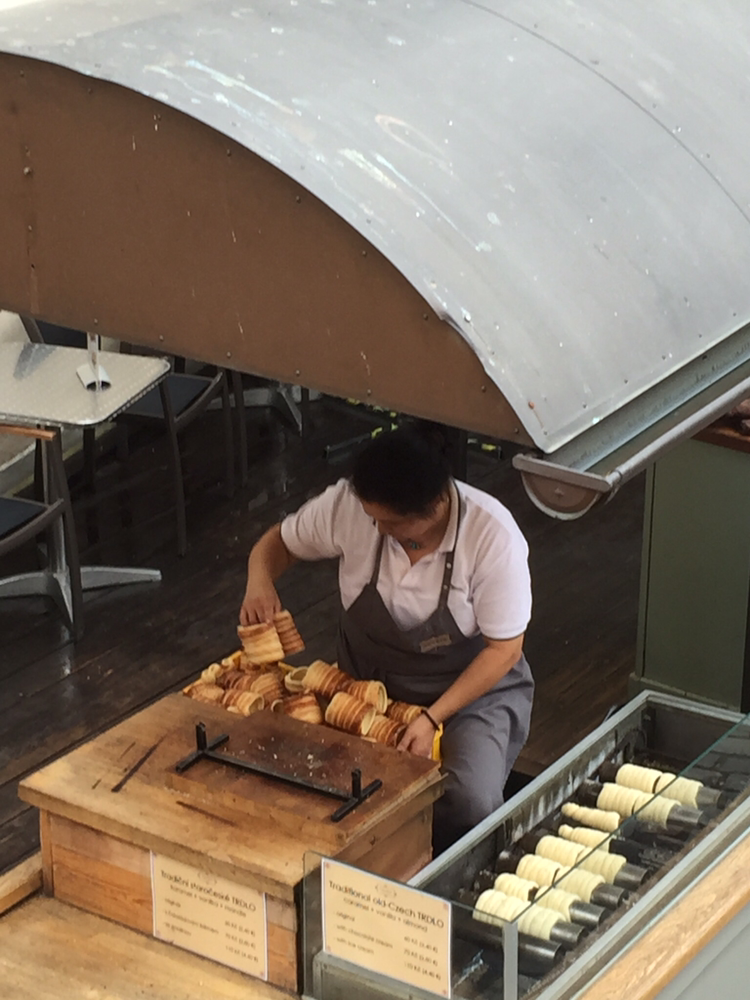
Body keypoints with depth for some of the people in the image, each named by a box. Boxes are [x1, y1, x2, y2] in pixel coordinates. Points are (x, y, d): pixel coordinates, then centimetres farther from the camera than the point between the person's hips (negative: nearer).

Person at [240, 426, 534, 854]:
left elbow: (504, 649, -16)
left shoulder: (493, 536, -25)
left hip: (474, 686, -3)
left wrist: (433, 718, -25)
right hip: (369, 681, 3)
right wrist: (260, 582, -21)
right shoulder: (347, 504, -17)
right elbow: (279, 541, 3)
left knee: (470, 802, -30)